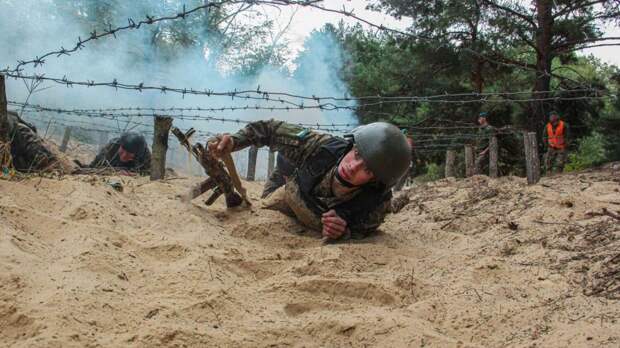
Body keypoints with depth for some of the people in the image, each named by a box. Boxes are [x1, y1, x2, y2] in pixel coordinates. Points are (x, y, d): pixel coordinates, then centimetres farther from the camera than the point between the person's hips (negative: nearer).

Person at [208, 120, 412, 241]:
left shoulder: (377, 203, -43)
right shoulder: (320, 147, -40)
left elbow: (361, 233, -23)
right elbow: (272, 129, -23)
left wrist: (343, 233, -46)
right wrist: (234, 141, -37)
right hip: (290, 201, 1)